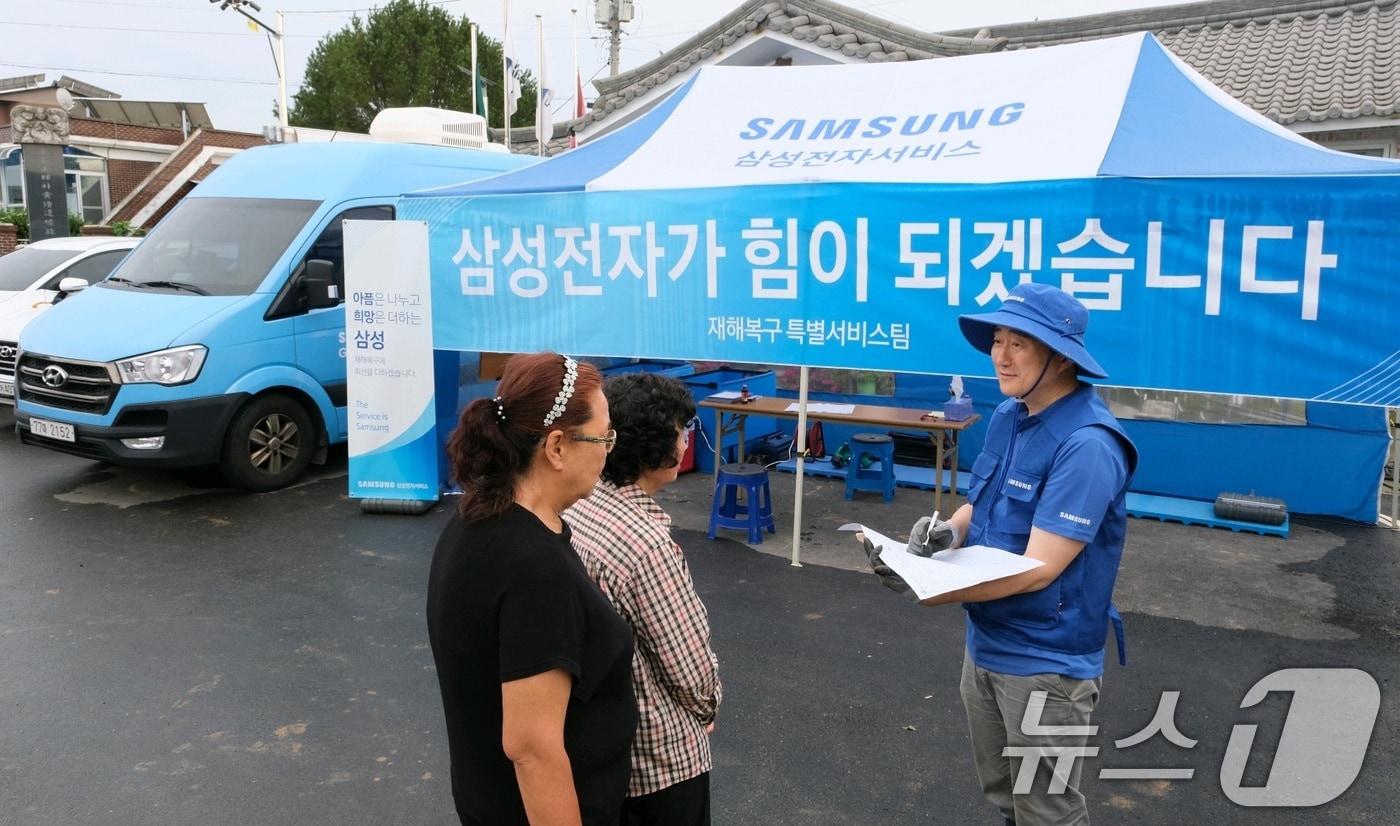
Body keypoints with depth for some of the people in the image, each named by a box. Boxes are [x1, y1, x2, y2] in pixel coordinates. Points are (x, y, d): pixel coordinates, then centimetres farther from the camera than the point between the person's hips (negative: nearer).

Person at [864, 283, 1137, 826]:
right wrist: (948, 531, -12)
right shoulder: (1007, 417, 0)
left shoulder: (1087, 444, -26)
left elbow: (1036, 569, -27)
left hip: (1045, 662, -7)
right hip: (984, 645, 8)